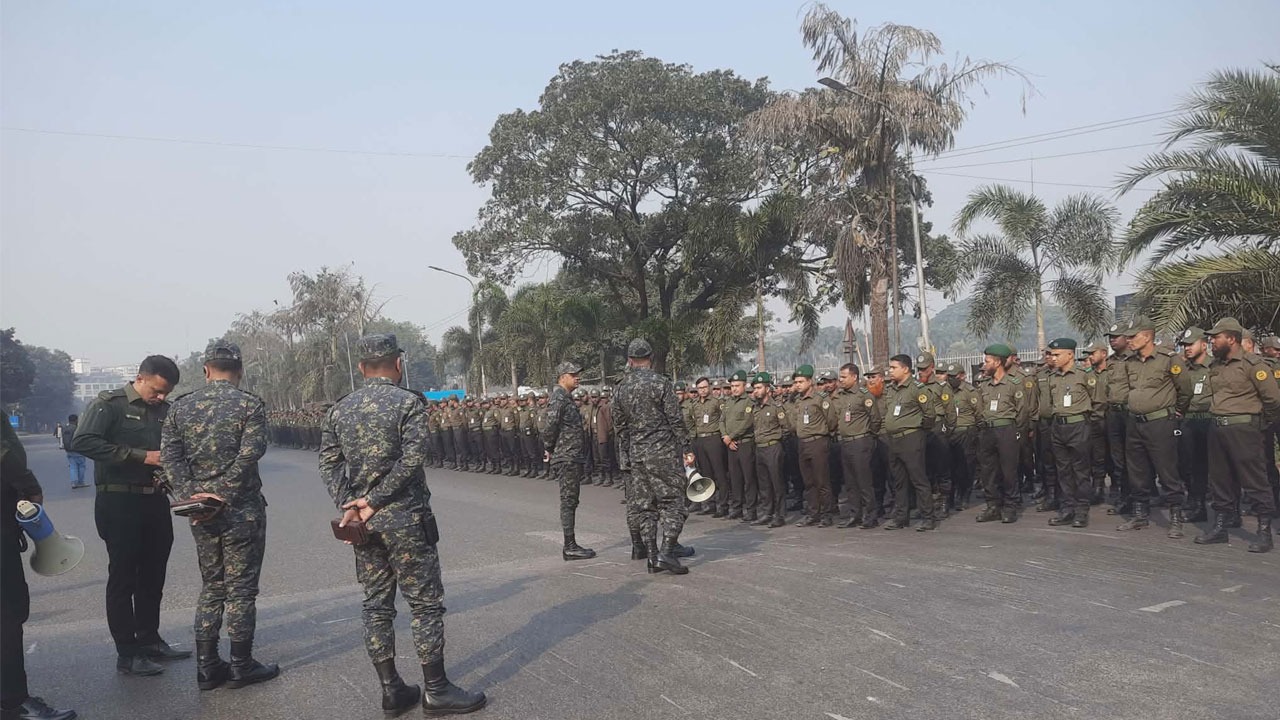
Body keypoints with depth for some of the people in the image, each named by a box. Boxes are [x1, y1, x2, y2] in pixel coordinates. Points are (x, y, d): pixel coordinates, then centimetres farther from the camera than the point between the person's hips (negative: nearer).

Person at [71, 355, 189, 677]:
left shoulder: (165, 410, 10)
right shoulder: (110, 404, -8)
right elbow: (82, 442, -20)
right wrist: (141, 456, -22)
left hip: (155, 501, 6)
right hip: (119, 502, -6)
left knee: (153, 575, 13)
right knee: (123, 577, 1)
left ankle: (149, 640, 27)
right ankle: (127, 654, 8)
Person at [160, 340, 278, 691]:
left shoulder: (181, 407, 5)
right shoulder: (250, 404, -9)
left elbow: (169, 457, -3)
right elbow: (248, 456, -18)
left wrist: (192, 494, -8)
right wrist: (223, 496, -15)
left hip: (201, 512, 5)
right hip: (241, 510, -4)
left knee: (211, 588, 16)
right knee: (241, 589, 5)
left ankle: (207, 668, 21)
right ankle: (241, 667, 14)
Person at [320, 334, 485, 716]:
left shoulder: (339, 410, 8)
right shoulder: (409, 402, -9)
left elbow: (329, 463, 2)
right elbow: (412, 458, -18)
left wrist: (349, 505, -6)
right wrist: (374, 501, -14)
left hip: (363, 521, 6)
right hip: (405, 519, -6)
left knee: (377, 605, 12)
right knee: (426, 603, 2)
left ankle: (391, 690, 18)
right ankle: (435, 691, 8)